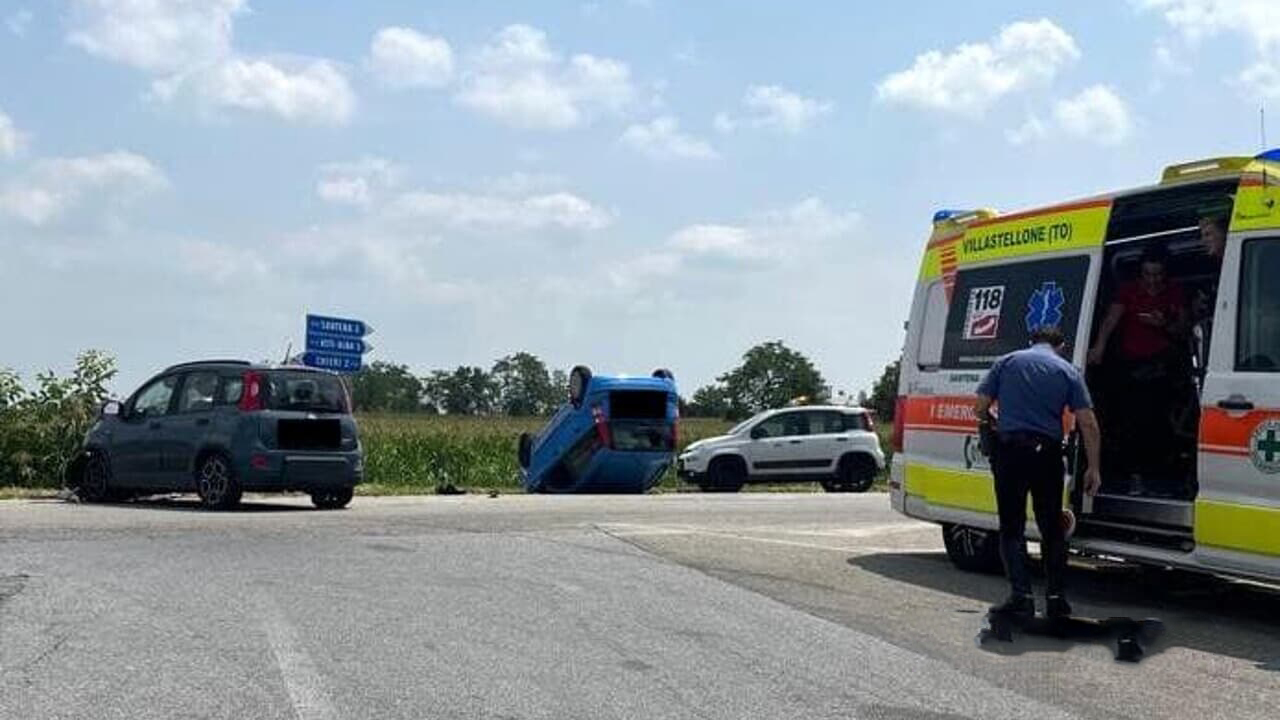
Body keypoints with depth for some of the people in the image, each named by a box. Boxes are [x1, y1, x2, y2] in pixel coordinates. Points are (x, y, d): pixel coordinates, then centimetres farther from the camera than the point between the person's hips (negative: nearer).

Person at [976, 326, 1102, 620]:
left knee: (1012, 528, 4)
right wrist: (1093, 468, 6)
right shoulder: (1068, 371, 8)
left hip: (1009, 451, -1)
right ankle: (1057, 598, 11)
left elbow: (981, 407, 5)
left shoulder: (1006, 362, 8)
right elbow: (1088, 423, 1)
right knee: (1052, 528, 12)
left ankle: (1021, 596, -4)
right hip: (1047, 452, 1)